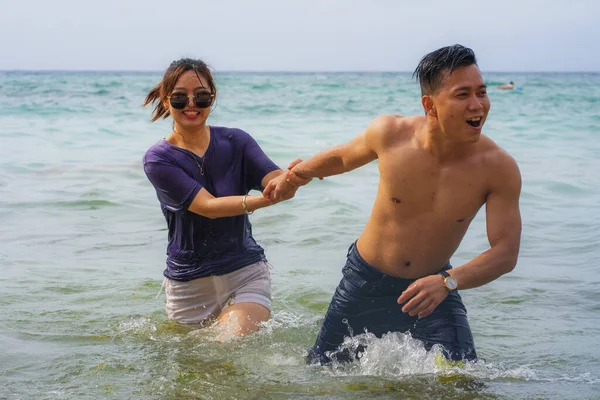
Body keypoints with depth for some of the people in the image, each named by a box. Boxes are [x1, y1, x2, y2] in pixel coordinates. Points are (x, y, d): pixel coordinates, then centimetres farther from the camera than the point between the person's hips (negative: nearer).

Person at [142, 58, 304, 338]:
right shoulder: (158, 160, -9)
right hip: (189, 283, 0)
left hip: (246, 272, 0)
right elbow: (208, 206, -22)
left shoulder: (235, 142, -1)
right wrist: (265, 199, -38)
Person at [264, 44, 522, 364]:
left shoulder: (498, 168, -21)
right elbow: (343, 157, 5)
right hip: (365, 281, 1)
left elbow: (506, 252, -21)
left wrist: (448, 282, -37)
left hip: (432, 287, -1)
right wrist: (295, 175, 19)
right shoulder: (390, 133, -18)